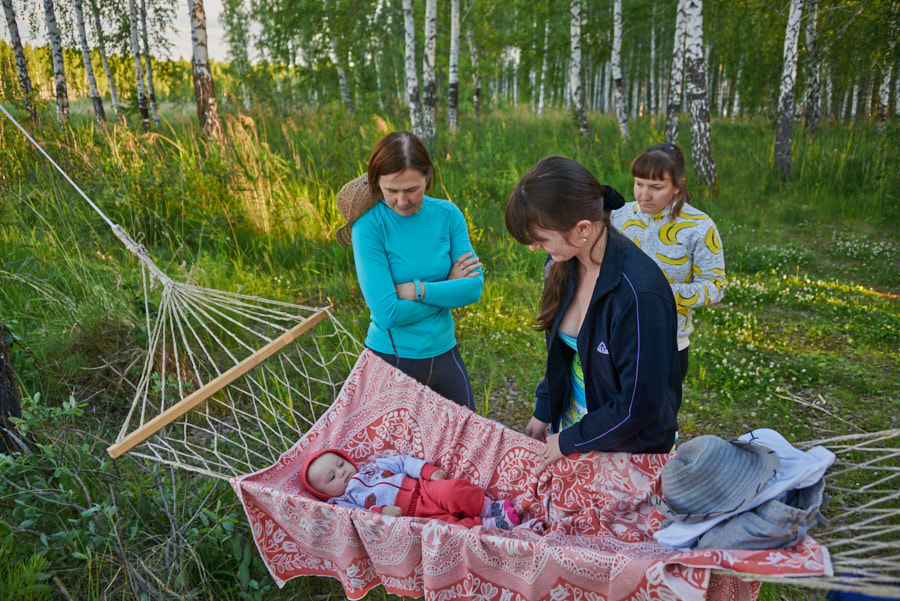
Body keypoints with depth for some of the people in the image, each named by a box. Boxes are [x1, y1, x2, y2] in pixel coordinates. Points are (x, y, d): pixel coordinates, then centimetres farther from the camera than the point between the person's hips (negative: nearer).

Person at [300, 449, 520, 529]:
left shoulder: (373, 465, 23)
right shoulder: (343, 503, 10)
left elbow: (403, 462, 20)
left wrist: (429, 471, 6)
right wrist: (380, 512, -24)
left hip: (424, 489, 4)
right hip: (412, 515, -4)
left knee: (451, 490, -25)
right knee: (444, 524, -31)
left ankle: (490, 508, -13)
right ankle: (487, 525, -25)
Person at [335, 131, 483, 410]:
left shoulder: (447, 214, -5)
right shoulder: (369, 226, -16)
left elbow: (474, 288, -10)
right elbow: (388, 312, -22)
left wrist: (415, 289, -19)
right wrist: (448, 288, -13)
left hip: (444, 355, 4)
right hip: (391, 360, -3)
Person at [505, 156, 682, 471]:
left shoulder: (639, 293, -32)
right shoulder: (563, 265, -8)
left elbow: (639, 405, -24)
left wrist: (568, 441, -14)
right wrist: (543, 412, 11)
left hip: (630, 446, -6)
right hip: (571, 419, 7)